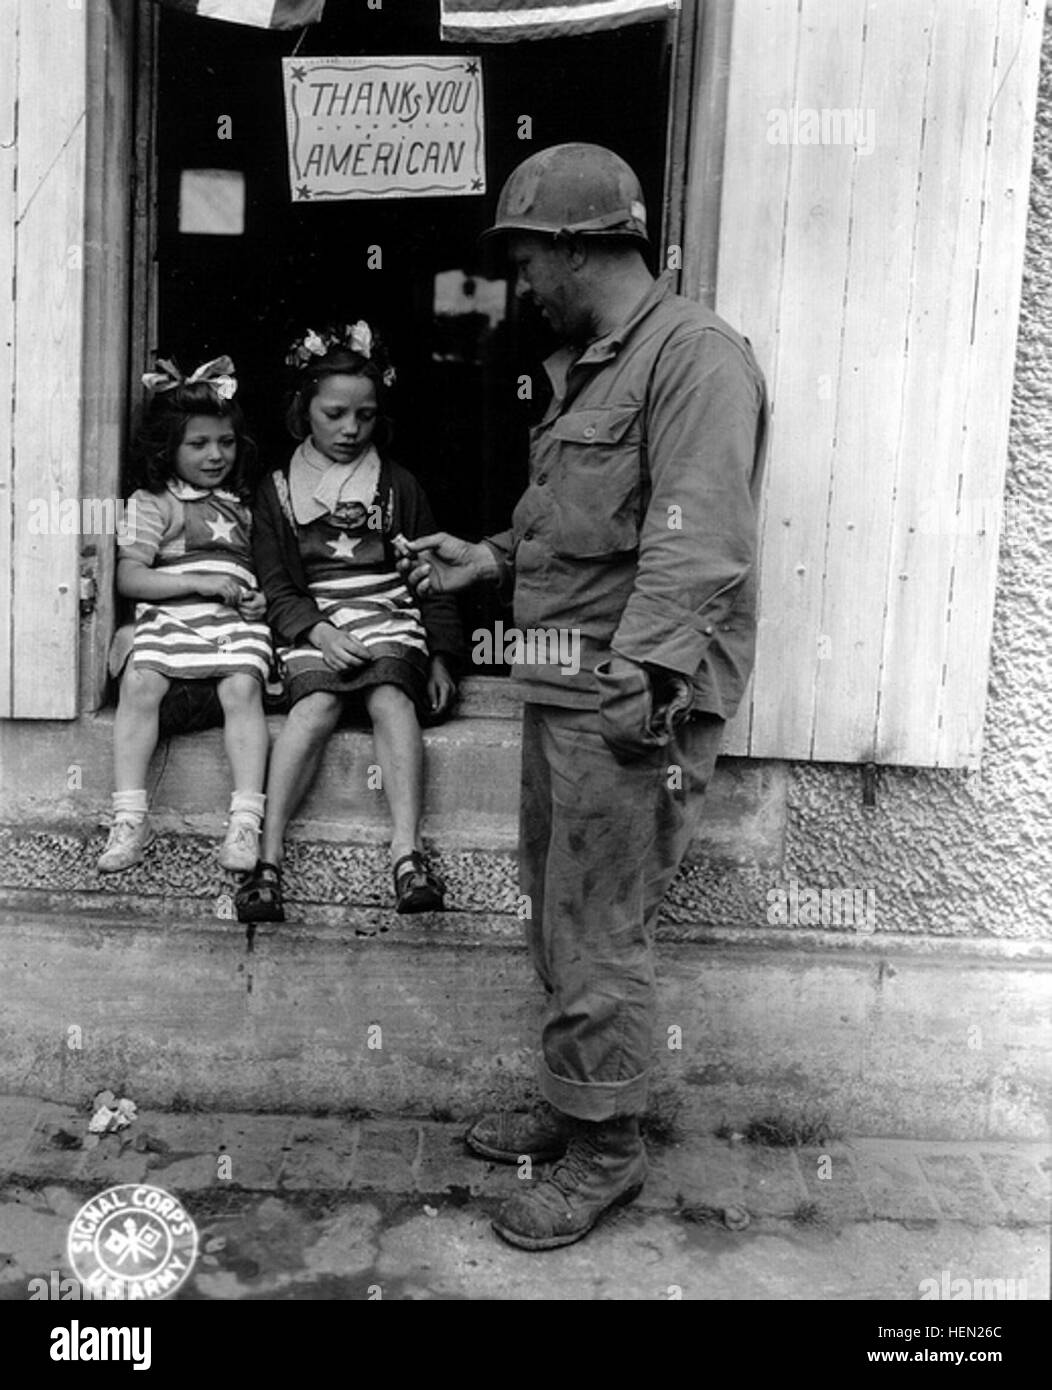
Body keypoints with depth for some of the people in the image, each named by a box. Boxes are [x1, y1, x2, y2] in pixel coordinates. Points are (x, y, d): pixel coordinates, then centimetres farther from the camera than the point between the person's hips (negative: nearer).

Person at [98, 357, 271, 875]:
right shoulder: (150, 503, 11)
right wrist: (200, 582, -10)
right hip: (169, 617, -1)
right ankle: (130, 818, -23)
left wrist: (261, 599, 4)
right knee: (139, 684, -29)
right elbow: (129, 578, 1)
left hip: (237, 619, 1)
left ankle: (246, 820, -31)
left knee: (242, 688, -28)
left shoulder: (243, 503, 24)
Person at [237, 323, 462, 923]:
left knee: (391, 699, -30)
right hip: (313, 625, 0)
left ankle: (408, 850, -40)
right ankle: (269, 858, -33)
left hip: (389, 616, 1)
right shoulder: (279, 490, 12)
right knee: (317, 705, -29)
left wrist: (441, 656, 5)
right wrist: (319, 632, -13)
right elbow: (276, 586, 6)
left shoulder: (398, 485, 14)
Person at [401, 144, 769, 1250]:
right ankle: (572, 1105, 35)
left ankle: (607, 1154, 18)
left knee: (597, 938, 0)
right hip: (563, 684, 10)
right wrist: (485, 559, 19)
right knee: (557, 917, 18)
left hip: (634, 699, -10)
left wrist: (642, 678, -30)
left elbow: (696, 542, -24)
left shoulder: (694, 356, -13)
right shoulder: (583, 365, 18)